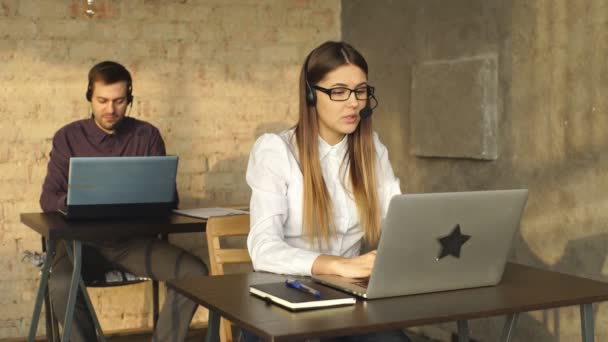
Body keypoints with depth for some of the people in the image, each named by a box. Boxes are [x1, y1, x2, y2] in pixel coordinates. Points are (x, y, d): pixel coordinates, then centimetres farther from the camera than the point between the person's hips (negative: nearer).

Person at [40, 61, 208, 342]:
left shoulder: (147, 135, 6)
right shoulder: (68, 137, 6)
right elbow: (48, 198, 3)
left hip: (134, 238, 1)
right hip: (82, 238, -1)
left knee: (195, 273, -24)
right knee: (61, 285, -34)